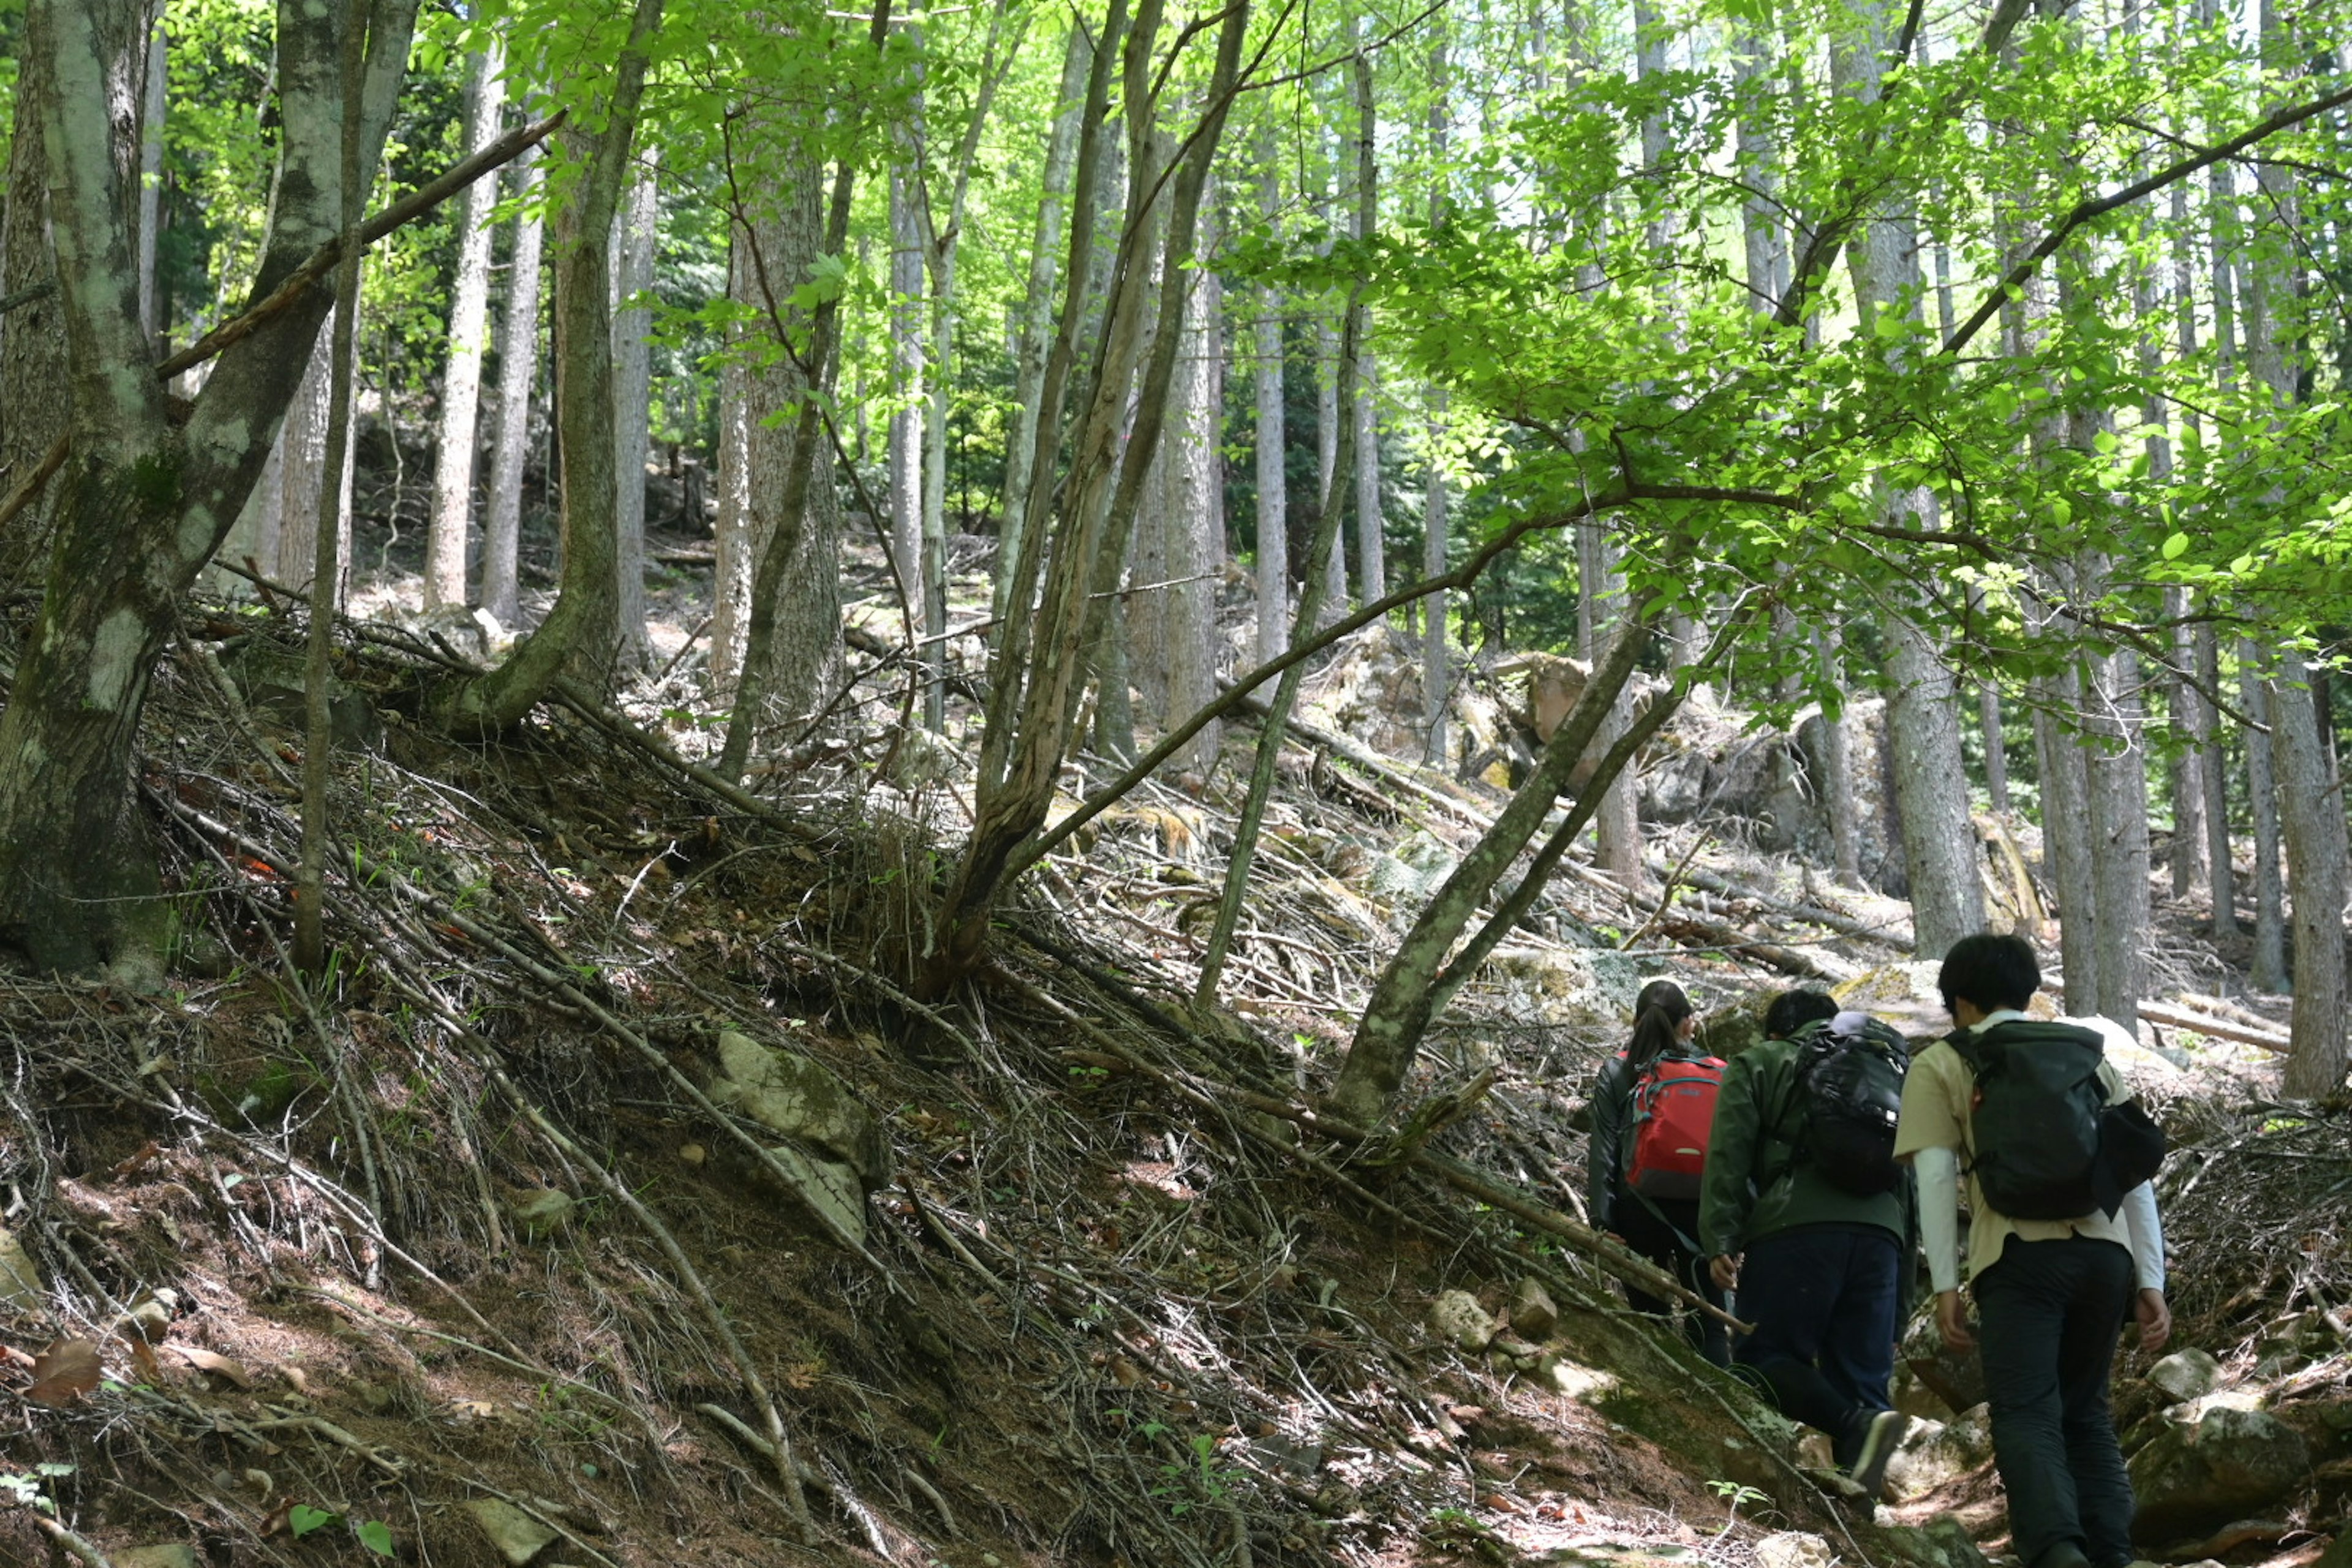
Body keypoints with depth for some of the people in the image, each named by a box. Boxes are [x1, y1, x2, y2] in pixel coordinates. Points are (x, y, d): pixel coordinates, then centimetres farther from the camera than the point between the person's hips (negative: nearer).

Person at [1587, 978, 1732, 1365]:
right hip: (1703, 1207, 0)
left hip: (1639, 1207, 0)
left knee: (1650, 1316, 10)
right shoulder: (1716, 1072, 1)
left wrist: (1601, 1218, -3)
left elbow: (1603, 1149, -4)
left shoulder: (1616, 1073, 0)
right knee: (1708, 1324, 5)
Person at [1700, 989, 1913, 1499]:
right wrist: (1899, 1304, 27)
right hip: (1881, 1231, 5)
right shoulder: (1887, 1073, 33)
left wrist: (1719, 1240, -4)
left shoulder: (1758, 1064, 19)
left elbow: (1729, 1153, 2)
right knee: (1862, 1377, 5)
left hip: (1796, 1226, -5)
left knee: (1764, 1357, -1)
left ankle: (1858, 1423, -25)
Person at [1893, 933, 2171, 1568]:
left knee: (2027, 1416, -8)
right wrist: (2151, 1282, 14)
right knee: (2086, 1413, 17)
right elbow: (2137, 1176, 15)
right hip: (2105, 1254, 4)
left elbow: (1936, 1177, 0)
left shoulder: (1941, 1064, 11)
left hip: (2021, 1255, -4)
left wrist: (1945, 1286, -1)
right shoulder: (2093, 1057, 22)